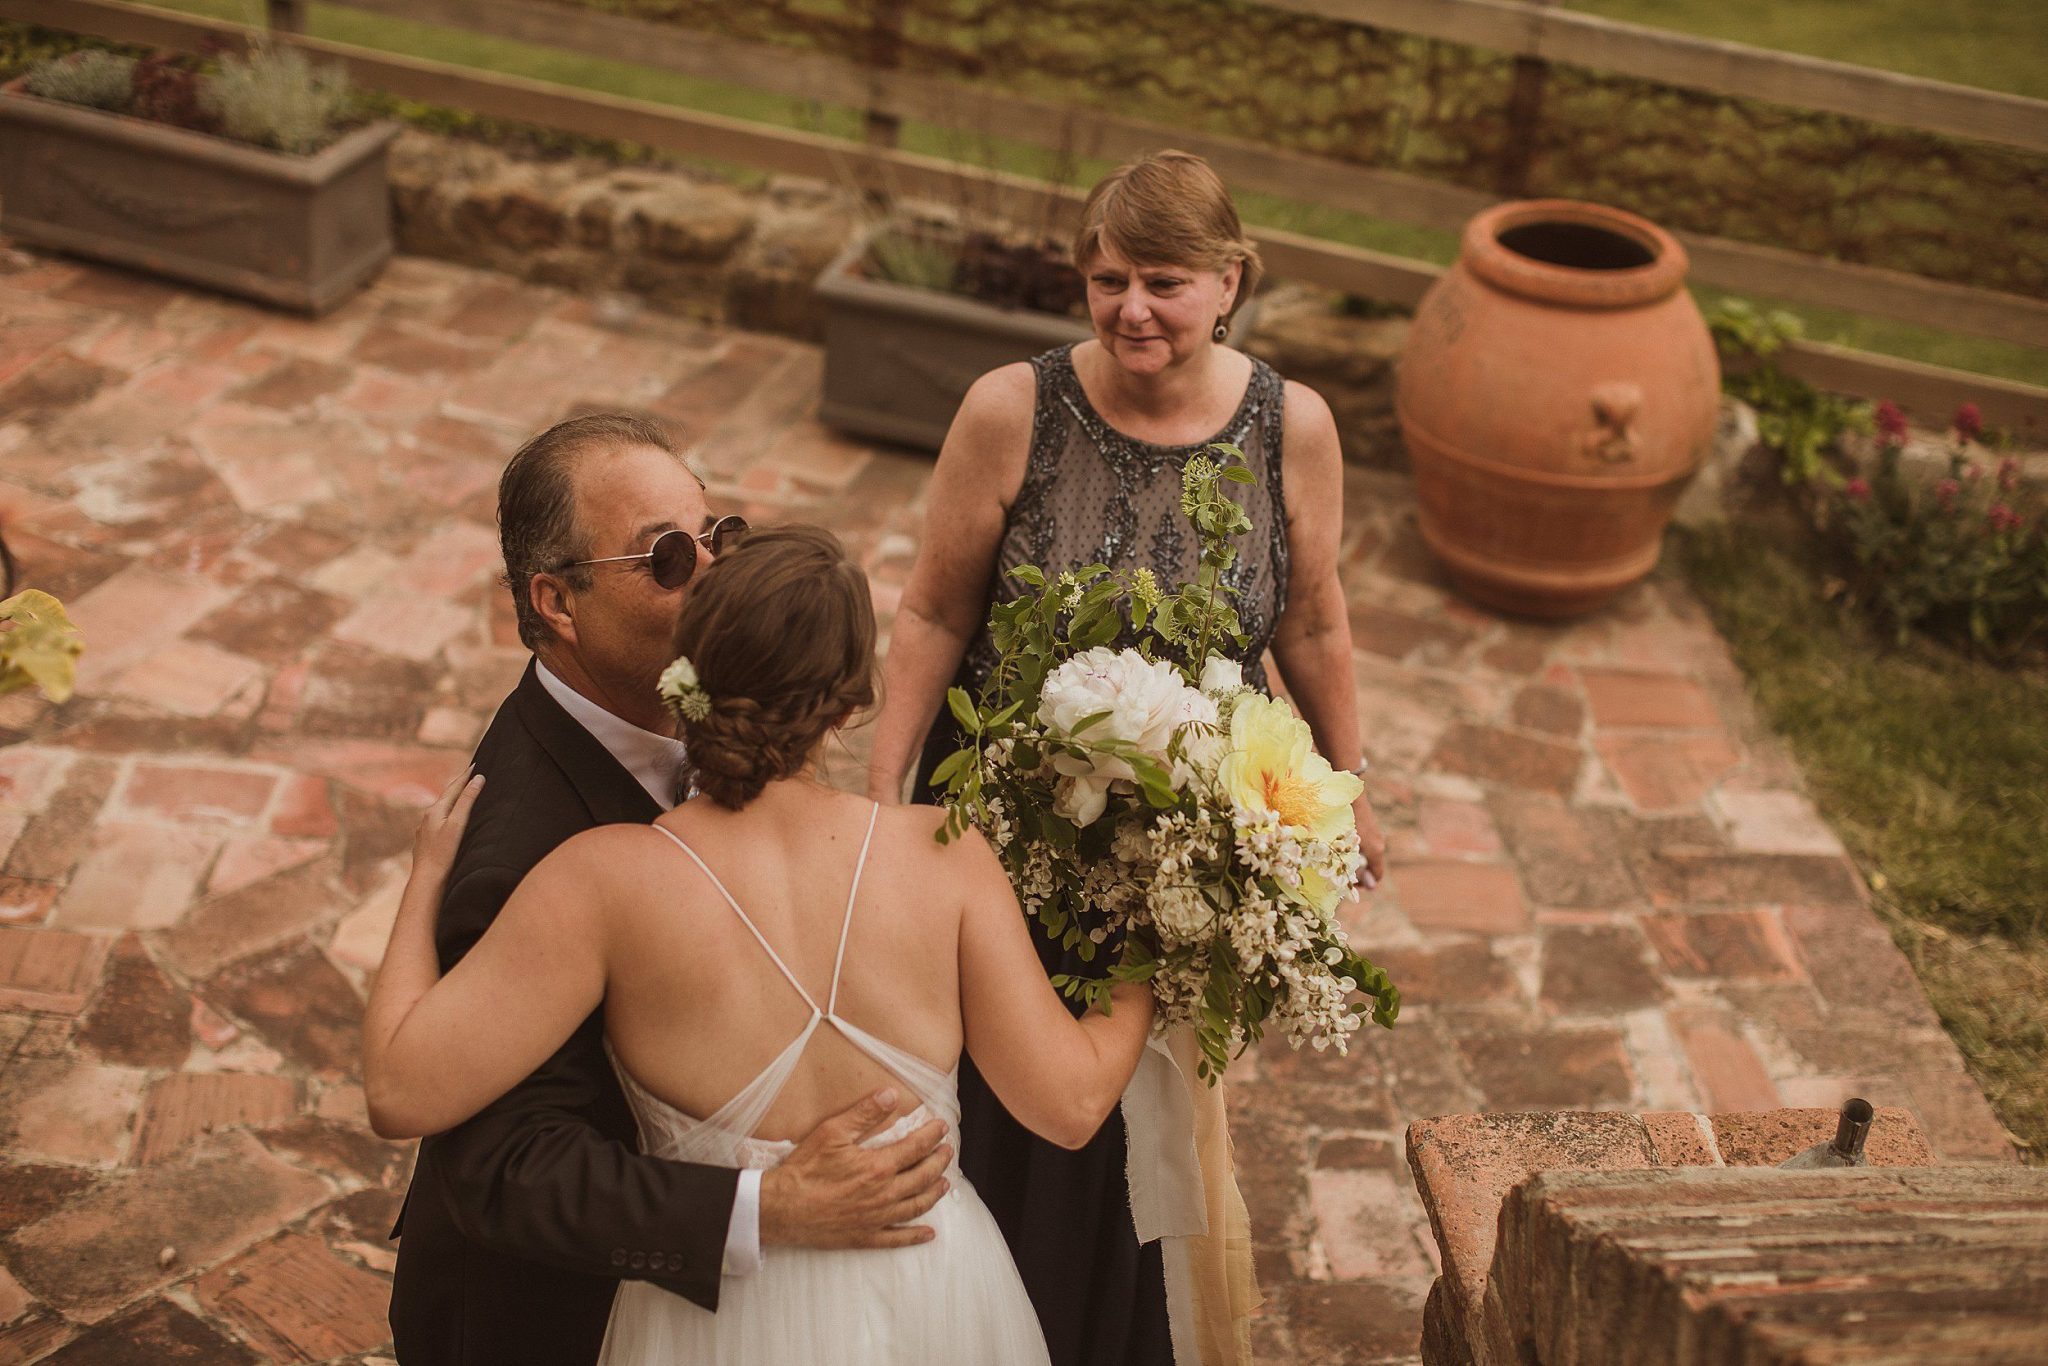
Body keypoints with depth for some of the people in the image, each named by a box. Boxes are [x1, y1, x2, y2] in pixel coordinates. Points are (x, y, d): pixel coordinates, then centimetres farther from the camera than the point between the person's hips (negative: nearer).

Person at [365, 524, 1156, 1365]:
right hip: (939, 1298, 2)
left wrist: (427, 877, -5)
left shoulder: (607, 882, -22)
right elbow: (1071, 1102, -11)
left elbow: (402, 1091, -20)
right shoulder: (947, 855, -17)